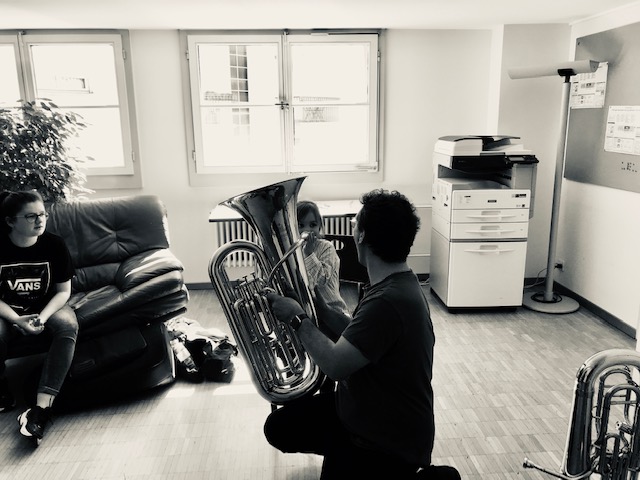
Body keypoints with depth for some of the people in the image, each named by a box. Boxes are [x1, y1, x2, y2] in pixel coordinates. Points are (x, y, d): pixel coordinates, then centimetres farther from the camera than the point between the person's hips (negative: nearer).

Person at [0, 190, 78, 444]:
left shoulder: (54, 244, -12)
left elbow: (63, 291, -6)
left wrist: (42, 317, -22)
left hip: (47, 307, 0)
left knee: (68, 325, -33)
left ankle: (42, 406, -37)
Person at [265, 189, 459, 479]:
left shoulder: (389, 300, -33)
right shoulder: (394, 283, 0)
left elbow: (335, 365, -32)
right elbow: (356, 338, 8)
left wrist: (298, 318, -19)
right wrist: (321, 309, -2)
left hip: (389, 441, -9)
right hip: (359, 411, 9)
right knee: (279, 427, 10)